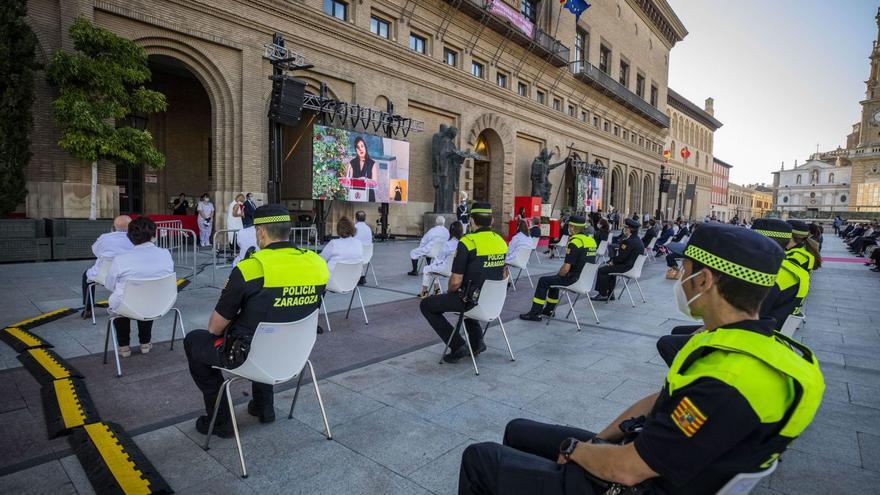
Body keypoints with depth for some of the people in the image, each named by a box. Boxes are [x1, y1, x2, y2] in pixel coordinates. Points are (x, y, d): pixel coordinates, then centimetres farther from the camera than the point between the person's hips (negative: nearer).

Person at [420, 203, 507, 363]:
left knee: (426, 305, 10)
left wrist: (449, 292, 3)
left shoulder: (467, 242, -19)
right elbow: (504, 276, 12)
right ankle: (477, 342, 30)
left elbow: (456, 282, -19)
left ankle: (458, 345, 7)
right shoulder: (502, 242, 1)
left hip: (472, 300, -7)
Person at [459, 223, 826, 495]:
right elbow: (660, 401, 8)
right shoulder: (748, 342, 1)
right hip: (641, 453, 9)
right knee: (518, 431, 19)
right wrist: (597, 442, 3)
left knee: (479, 458, -1)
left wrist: (574, 448, -7)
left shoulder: (726, 384, -33)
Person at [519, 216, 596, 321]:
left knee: (543, 281, 5)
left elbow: (566, 268, -23)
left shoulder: (575, 242, -21)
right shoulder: (591, 239, 7)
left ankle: (535, 313, 11)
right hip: (586, 278, 9)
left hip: (574, 279, -9)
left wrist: (558, 275, -1)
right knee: (554, 279, 28)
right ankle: (549, 310, 37)